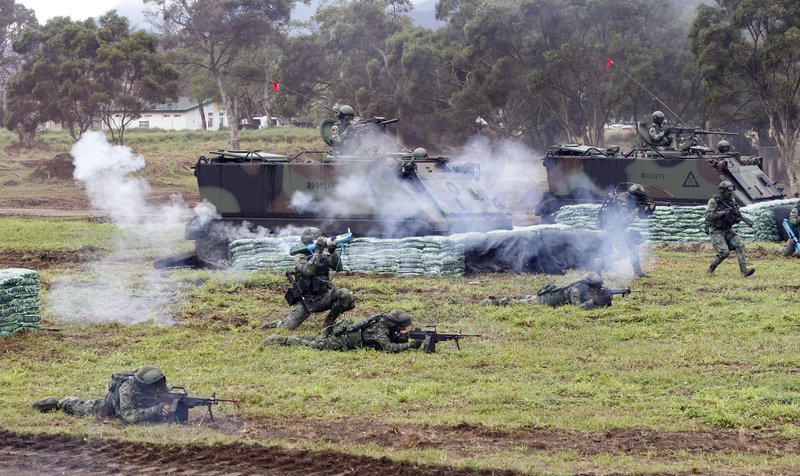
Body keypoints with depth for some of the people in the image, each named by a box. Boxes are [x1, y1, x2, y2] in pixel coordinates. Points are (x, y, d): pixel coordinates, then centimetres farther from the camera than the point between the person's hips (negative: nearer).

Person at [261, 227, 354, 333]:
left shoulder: (324, 255, 5)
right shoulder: (300, 257, -8)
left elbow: (338, 267, -7)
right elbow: (308, 271, -28)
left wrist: (332, 252, -21)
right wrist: (318, 251, -29)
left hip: (323, 297, 4)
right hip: (306, 300, -4)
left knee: (345, 294, -25)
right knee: (286, 327, -17)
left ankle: (328, 323, -5)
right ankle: (281, 323, 24)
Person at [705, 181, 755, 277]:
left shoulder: (732, 201, 7)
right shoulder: (714, 201, -10)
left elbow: (736, 217, 13)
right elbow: (708, 216, -21)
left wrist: (738, 218, -12)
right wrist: (723, 212, -26)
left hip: (728, 231, 6)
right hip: (716, 232, -6)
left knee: (740, 245, -17)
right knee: (724, 252, -21)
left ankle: (744, 270, -20)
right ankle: (710, 270, 0)